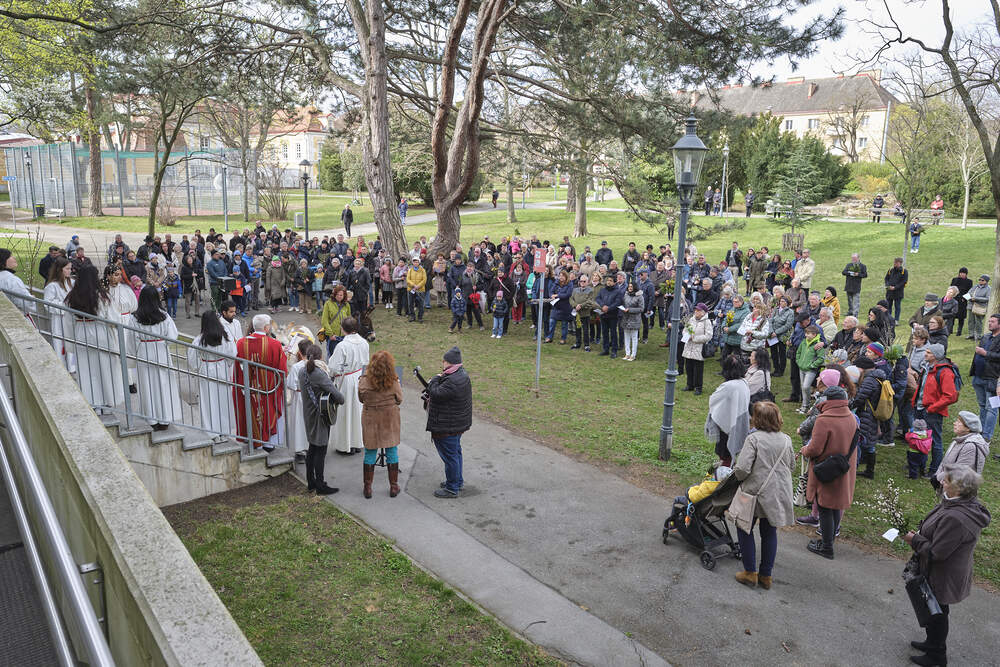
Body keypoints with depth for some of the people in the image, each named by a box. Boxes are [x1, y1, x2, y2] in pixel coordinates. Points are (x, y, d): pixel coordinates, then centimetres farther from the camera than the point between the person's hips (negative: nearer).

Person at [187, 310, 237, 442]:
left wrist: (196, 370, 11)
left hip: (206, 372, -2)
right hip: (223, 371, 2)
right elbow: (233, 355, -5)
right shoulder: (226, 336, -10)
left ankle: (214, 433, 9)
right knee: (224, 399, 15)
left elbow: (192, 360, -8)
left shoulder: (199, 340, -15)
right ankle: (225, 431, 24)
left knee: (209, 401, 7)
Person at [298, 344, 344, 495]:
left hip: (308, 414, 8)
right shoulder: (319, 373, -23)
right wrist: (340, 400, -5)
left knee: (312, 448, 18)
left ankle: (311, 482, 28)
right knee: (320, 450, 0)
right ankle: (320, 486, 7)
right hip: (320, 416, -8)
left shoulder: (302, 371, 2)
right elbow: (337, 395, -26)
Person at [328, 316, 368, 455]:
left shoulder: (342, 346, -24)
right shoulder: (363, 342, -5)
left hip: (346, 382, -6)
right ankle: (358, 442, 31)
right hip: (360, 380, 6)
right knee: (358, 410, 18)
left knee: (345, 412, 7)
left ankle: (346, 446, 18)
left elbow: (335, 368, -22)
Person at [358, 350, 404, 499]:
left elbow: (361, 399, 0)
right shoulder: (394, 382, -18)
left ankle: (368, 488, 19)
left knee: (370, 453, 12)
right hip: (390, 420, 0)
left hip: (370, 420, 0)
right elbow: (399, 399, -3)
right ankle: (393, 486, 22)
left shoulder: (364, 382, -16)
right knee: (392, 451, 13)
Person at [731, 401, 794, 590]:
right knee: (769, 532, 17)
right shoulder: (786, 440, 0)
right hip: (779, 495, 5)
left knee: (744, 529, 13)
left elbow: (742, 469, -22)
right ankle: (766, 576, 24)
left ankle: (750, 573, 14)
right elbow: (791, 465, 14)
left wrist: (737, 475, -1)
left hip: (756, 492, -5)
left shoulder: (754, 439, -18)